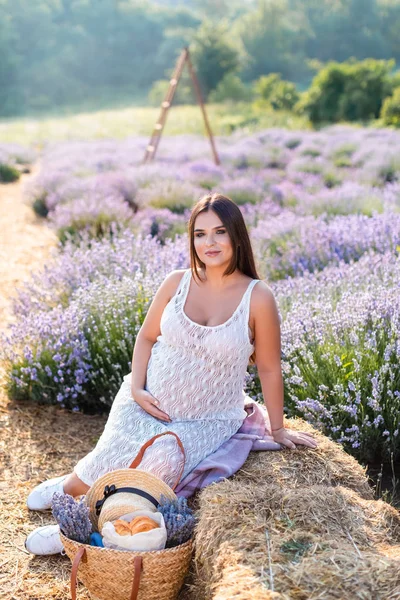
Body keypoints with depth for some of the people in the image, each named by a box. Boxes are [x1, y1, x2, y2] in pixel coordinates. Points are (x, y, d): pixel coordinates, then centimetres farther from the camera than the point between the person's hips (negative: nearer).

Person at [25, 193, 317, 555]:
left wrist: (278, 429, 0)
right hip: (147, 401, 2)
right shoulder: (177, 283, -4)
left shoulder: (258, 297, -13)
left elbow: (269, 368, -5)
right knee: (114, 457, -22)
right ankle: (72, 483, 15)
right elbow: (147, 336, 7)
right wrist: (137, 388, -7)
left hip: (209, 419, -2)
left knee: (162, 463, -29)